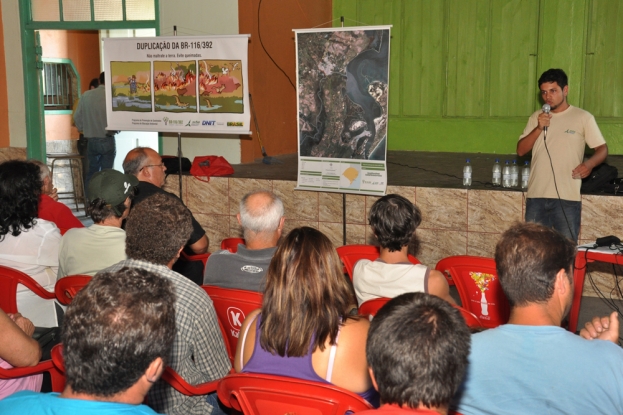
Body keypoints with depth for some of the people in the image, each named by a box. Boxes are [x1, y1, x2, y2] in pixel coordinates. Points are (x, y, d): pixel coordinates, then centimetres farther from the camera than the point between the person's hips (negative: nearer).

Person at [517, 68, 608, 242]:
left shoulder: (583, 117, 1)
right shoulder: (536, 117, 11)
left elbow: (602, 149, 2)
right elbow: (521, 150, 6)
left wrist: (589, 163, -19)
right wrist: (539, 128, -9)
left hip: (567, 197, -3)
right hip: (536, 196, 3)